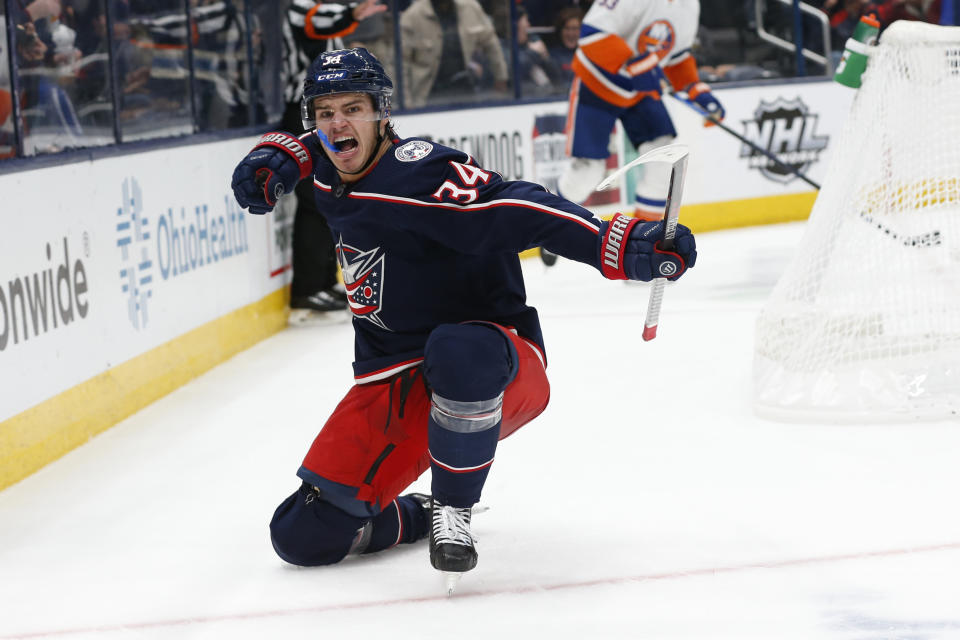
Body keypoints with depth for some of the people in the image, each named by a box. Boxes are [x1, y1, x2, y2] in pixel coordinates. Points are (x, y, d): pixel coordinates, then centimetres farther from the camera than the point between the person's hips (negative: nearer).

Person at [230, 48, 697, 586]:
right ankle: (422, 518, 24)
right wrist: (275, 160, 9)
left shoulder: (416, 172, -20)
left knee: (459, 351, -45)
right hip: (391, 388, 7)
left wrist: (622, 245, -49)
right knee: (305, 537, -5)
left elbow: (517, 210, -34)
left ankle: (453, 510, -20)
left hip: (497, 371, -7)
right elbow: (313, 145, 32)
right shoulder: (332, 177, 6)